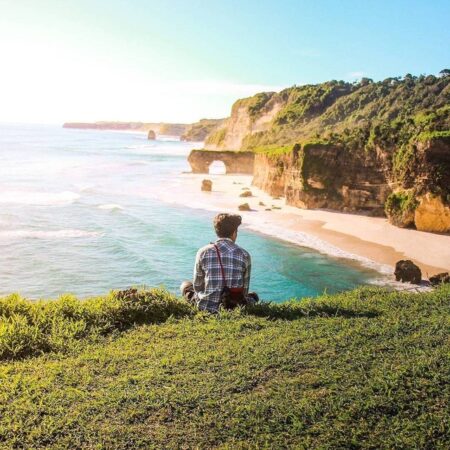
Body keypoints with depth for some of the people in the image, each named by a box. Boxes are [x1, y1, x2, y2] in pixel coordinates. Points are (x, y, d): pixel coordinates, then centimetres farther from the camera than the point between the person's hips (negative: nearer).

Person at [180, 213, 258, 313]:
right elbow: (244, 289, 0)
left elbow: (197, 286, 3)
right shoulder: (244, 255, -6)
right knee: (253, 295, 34)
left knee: (185, 285, 28)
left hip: (207, 308, 0)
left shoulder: (203, 252, -6)